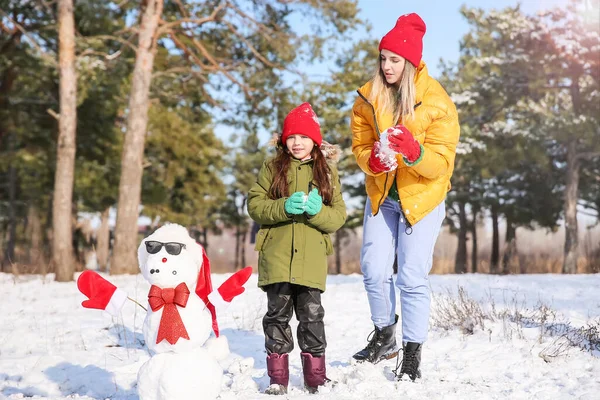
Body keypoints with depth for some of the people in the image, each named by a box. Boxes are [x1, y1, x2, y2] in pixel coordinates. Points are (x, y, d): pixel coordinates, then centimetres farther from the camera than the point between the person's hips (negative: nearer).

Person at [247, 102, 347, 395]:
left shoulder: (326, 172, 9)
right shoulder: (272, 168, 8)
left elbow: (339, 216, 5)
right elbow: (255, 205, 1)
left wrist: (317, 211, -16)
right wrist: (284, 207, -16)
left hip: (312, 258, 0)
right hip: (276, 257, 0)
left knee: (311, 315, 2)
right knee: (278, 313, 3)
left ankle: (315, 376, 11)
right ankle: (277, 377, 10)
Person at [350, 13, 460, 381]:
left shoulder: (437, 103, -14)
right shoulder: (368, 98, -4)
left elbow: (442, 163, -17)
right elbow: (360, 146, -2)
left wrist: (413, 151, -38)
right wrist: (373, 160, -26)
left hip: (422, 198, -4)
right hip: (381, 195, 4)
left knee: (413, 277, -6)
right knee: (374, 270, 2)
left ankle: (413, 355, 7)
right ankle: (385, 338, 24)